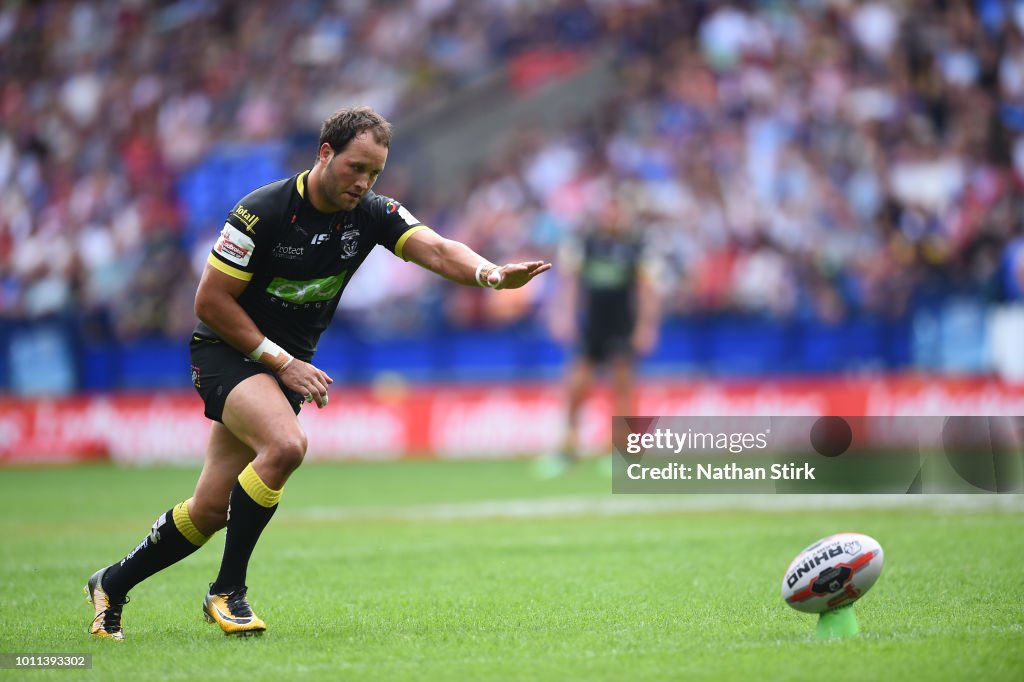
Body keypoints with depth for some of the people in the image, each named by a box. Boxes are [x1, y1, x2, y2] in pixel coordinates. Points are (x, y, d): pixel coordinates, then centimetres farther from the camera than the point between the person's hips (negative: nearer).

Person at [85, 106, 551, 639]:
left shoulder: (372, 214, -6)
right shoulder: (263, 211, -20)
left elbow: (435, 249, -21)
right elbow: (210, 300, -16)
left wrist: (489, 272, -42)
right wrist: (282, 361, -19)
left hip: (289, 363, 6)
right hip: (227, 352, -5)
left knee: (209, 511, 4)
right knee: (285, 444, -33)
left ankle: (113, 584, 26)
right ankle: (227, 591, -20)